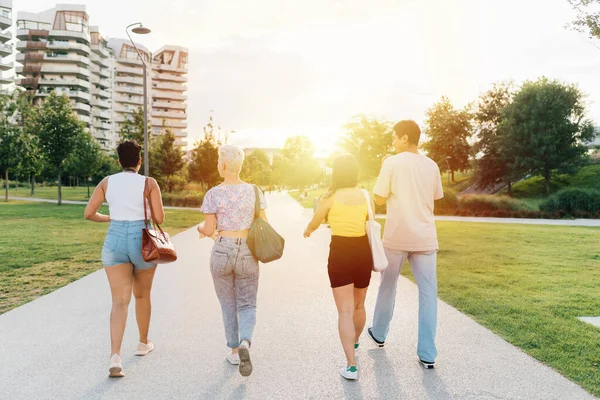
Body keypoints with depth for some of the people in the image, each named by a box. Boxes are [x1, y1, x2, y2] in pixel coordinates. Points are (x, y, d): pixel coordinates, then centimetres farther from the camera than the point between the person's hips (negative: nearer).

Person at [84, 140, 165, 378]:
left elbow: (88, 214, 2)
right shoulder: (149, 183, -3)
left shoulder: (107, 182, 5)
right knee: (142, 295, 20)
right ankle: (143, 343, 35)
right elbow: (159, 218, -8)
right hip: (143, 242, -1)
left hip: (115, 242, 1)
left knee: (120, 301, -2)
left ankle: (115, 357, -18)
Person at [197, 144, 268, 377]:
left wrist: (201, 228, 18)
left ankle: (234, 351, 25)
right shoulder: (254, 191, 0)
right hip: (247, 254, 1)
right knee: (247, 305, 12)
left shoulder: (214, 194, -6)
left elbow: (209, 230, -5)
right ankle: (245, 344, -14)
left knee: (228, 304, 18)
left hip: (222, 251, -1)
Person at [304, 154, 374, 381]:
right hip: (363, 251, 4)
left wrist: (307, 231, 32)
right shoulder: (365, 195, 2)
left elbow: (314, 224, 9)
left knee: (345, 310, -3)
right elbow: (371, 223, 9)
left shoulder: (330, 197, -6)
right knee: (358, 306, 23)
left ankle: (351, 366, -9)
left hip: (340, 253, -4)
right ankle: (354, 342, 47)